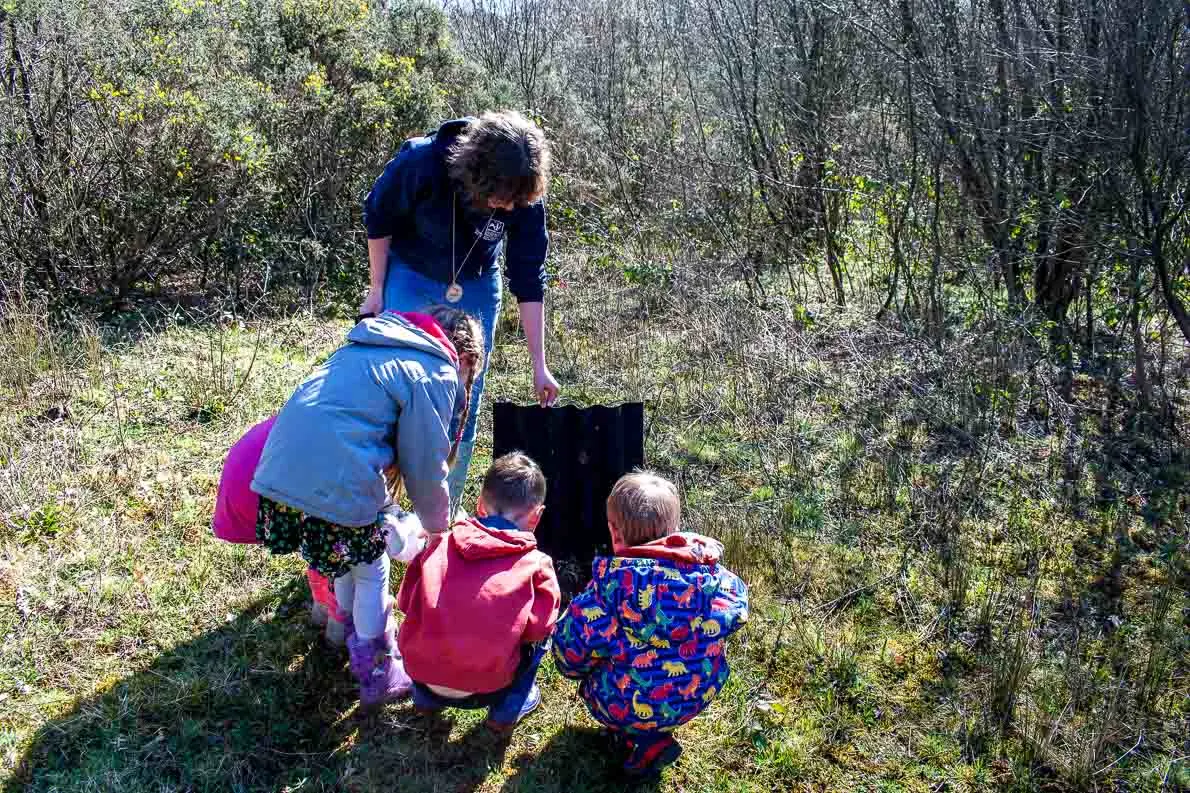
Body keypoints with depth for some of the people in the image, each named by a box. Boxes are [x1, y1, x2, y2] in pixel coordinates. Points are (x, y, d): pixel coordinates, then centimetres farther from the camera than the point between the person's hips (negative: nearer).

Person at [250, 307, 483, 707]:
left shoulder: (369, 345, 24)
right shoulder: (436, 373, 0)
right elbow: (425, 467, 2)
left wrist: (385, 511, 36)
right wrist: (438, 525, 21)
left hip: (282, 468, 8)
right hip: (336, 482, -8)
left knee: (349, 562, 29)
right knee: (372, 573, 14)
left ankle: (351, 635, 48)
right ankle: (377, 674, 27)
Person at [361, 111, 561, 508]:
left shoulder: (526, 199, -26)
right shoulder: (421, 163, -32)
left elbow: (529, 282, -18)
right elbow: (379, 218, -12)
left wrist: (539, 365, -18)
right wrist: (377, 289, -8)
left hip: (476, 285, 2)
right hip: (410, 274, -2)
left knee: (466, 398, 2)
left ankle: (446, 509, 17)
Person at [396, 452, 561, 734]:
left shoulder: (441, 545, 5)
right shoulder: (535, 565, -3)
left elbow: (406, 601, 10)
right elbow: (538, 627, -8)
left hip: (421, 674, 4)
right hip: (485, 687, -3)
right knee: (543, 636, 19)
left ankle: (426, 698, 32)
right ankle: (507, 710, 20)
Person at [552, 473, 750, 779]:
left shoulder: (612, 582, -20)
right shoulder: (706, 568, -10)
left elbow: (572, 644, -16)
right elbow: (737, 607, 8)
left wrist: (574, 666, 6)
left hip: (630, 705, -5)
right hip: (698, 696, 5)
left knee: (592, 680, 24)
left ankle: (645, 741, 4)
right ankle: (658, 730, 15)